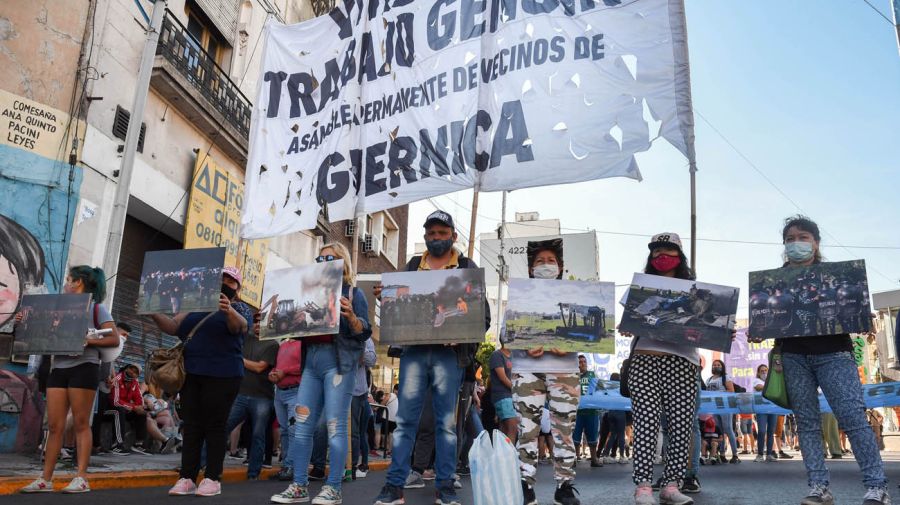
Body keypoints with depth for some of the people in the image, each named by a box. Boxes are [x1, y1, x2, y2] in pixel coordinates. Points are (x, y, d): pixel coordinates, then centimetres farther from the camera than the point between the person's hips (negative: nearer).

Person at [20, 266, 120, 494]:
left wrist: (87, 340, -16)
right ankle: (45, 480, 9)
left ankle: (81, 478, -2)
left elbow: (114, 339, -5)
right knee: (54, 426, 4)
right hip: (58, 368, 5)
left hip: (83, 367, -5)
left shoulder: (96, 308, 3)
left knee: (81, 424, -4)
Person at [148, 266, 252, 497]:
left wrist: (229, 311, -41)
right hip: (191, 373, 5)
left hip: (221, 375, -5)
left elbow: (240, 326, -19)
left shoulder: (240, 309, 3)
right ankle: (186, 478, 8)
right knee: (191, 426, 5)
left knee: (214, 425, -3)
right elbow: (173, 326, 13)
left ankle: (213, 479, 3)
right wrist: (154, 314, -6)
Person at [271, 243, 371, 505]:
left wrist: (351, 316, -25)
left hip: (339, 361, -6)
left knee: (335, 425, -6)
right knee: (301, 424, 2)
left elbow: (364, 333, -6)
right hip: (311, 361, 6)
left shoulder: (353, 293, 3)